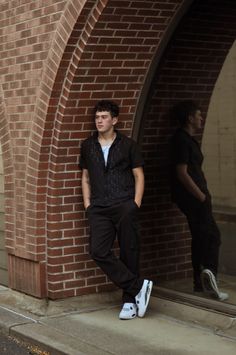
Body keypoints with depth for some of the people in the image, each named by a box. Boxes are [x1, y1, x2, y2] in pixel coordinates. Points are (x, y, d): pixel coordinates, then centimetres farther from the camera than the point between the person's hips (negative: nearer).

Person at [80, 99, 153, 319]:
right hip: (99, 209, 3)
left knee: (129, 253, -1)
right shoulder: (88, 146, 15)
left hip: (125, 206, -3)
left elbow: (139, 176, 6)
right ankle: (139, 287, -6)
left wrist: (135, 204, -4)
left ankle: (129, 301, 11)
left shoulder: (127, 145, 5)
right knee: (98, 251, -13)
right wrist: (87, 204, 9)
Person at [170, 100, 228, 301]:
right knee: (212, 235, -12)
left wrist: (204, 194, 14)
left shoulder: (189, 140, 17)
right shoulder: (182, 140, -15)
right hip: (191, 197, -10)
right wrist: (202, 196, -17)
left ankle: (200, 282, 18)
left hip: (195, 196, 10)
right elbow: (181, 173, -20)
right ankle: (209, 274, -22)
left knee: (200, 238, 13)